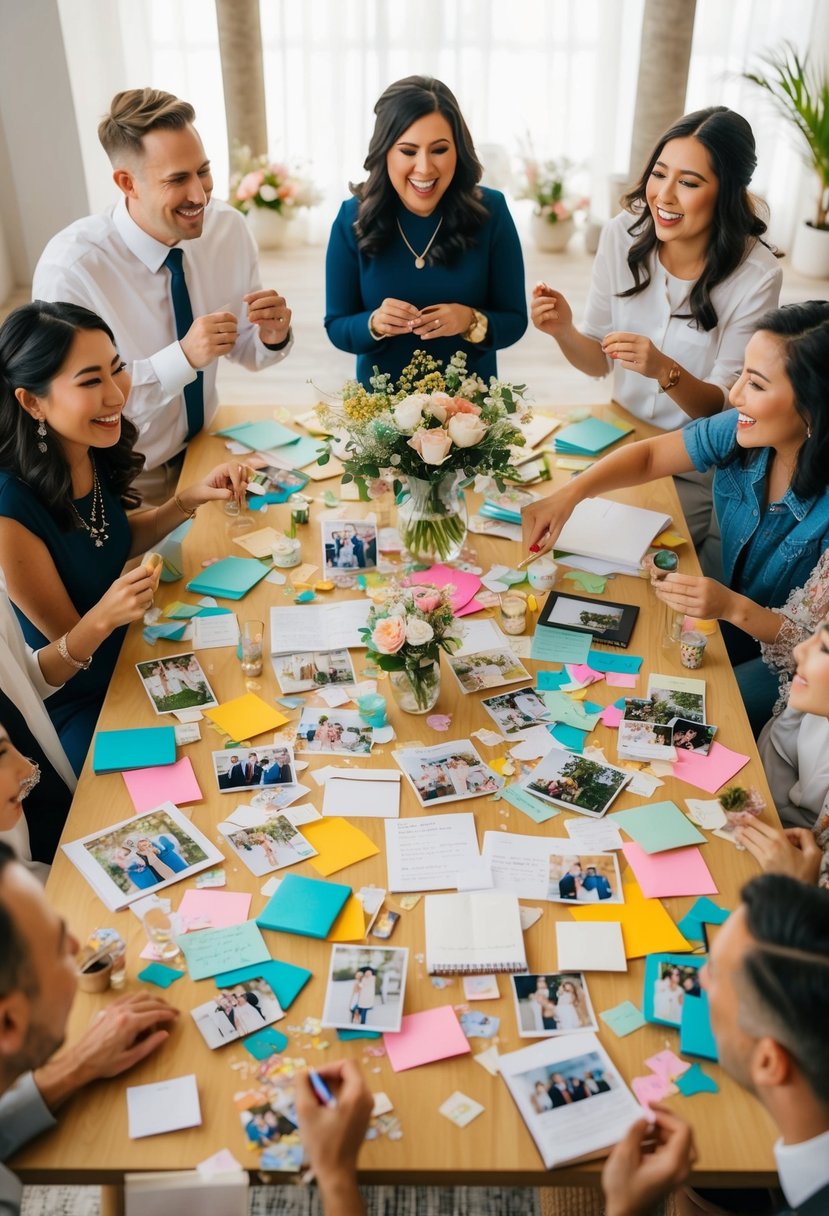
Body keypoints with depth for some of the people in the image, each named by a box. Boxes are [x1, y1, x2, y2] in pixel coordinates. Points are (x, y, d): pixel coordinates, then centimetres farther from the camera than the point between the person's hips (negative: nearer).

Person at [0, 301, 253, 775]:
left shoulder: (93, 453, -11)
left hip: (127, 659, 6)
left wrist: (190, 499, -7)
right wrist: (103, 618, -38)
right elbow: (67, 645, -18)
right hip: (74, 711, -6)